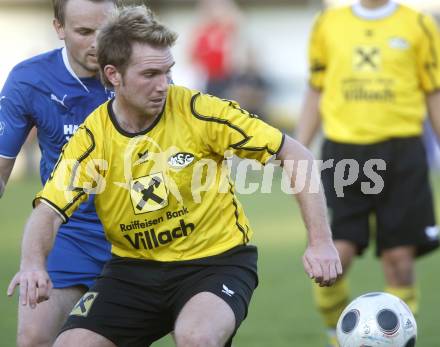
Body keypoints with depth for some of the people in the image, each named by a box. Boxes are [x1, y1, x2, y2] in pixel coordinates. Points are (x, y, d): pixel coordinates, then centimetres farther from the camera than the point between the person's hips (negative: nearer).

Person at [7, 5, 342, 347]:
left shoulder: (199, 111, -14)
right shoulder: (92, 138, -7)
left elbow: (295, 155, -10)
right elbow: (48, 212, -13)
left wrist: (321, 242, -17)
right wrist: (33, 264, -36)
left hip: (217, 259, -3)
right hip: (133, 268, 4)